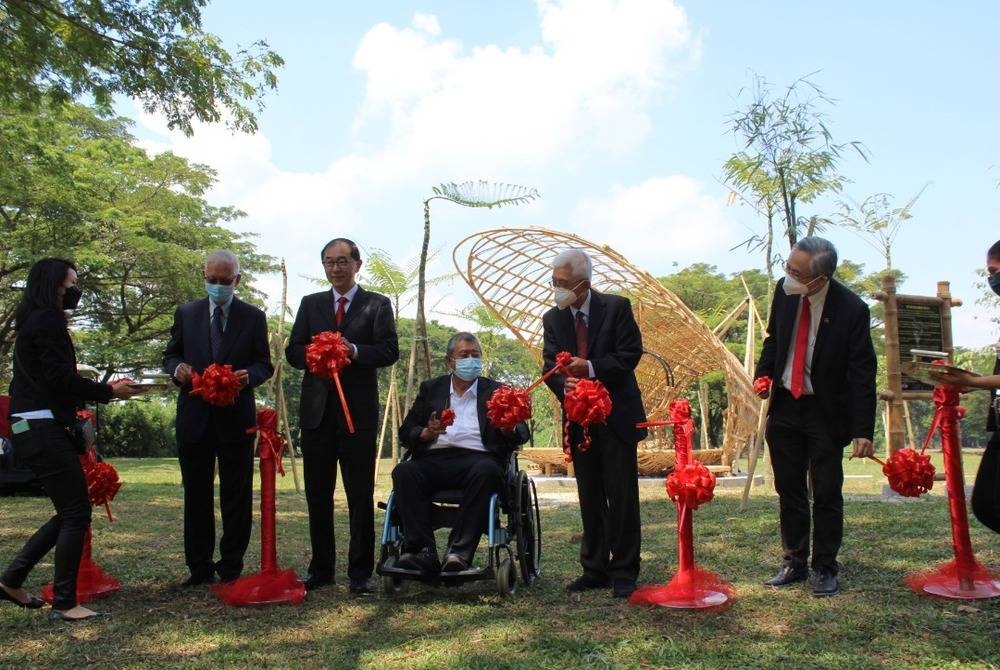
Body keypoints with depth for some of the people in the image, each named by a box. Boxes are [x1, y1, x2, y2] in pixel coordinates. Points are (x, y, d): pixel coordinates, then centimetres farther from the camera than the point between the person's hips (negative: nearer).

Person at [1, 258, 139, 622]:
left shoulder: (32, 321, 19)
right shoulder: (48, 320, -11)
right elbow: (59, 376, -18)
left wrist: (102, 388, 15)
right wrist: (109, 392, -8)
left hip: (31, 428, 10)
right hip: (43, 428, -10)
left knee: (69, 512, 15)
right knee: (76, 513, -5)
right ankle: (64, 603, 0)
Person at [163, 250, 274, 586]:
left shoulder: (253, 317, 4)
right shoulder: (186, 313, 9)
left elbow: (264, 364, 4)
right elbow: (170, 355, 13)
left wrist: (248, 376, -18)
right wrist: (177, 368, -10)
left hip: (236, 417, -2)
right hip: (194, 416, 2)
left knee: (236, 495, 4)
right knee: (196, 495, 8)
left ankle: (231, 567, 15)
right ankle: (199, 567, 18)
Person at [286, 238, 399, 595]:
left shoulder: (377, 305, 5)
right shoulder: (310, 304, 16)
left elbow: (390, 351, -5)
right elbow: (293, 351, 10)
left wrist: (354, 351, -21)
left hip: (358, 411, -4)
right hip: (316, 409, 4)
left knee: (360, 495, 0)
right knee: (317, 494, 9)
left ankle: (360, 572, 8)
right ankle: (320, 568, 20)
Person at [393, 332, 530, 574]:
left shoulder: (496, 391, 19)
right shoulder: (431, 389, 23)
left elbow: (522, 433, 8)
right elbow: (405, 432, 16)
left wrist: (509, 430, -17)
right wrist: (427, 433, -6)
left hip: (476, 458, -1)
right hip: (434, 459, 2)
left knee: (486, 470, -35)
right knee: (404, 471, -29)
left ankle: (459, 552, -33)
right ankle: (423, 552, -28)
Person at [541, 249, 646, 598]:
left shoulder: (616, 307, -6)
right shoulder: (553, 319, 5)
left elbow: (631, 354, -10)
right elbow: (550, 366, 2)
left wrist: (590, 368, -21)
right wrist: (564, 385, -20)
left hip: (617, 415, -4)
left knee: (622, 497, 0)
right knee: (589, 498, 10)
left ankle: (624, 572, 9)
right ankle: (594, 569, 20)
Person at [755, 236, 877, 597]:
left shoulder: (852, 309, -18)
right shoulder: (784, 290, -6)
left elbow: (863, 373, -15)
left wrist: (863, 430, -18)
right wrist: (764, 374, -4)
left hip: (826, 413, -4)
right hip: (784, 406, 4)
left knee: (826, 495, 4)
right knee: (788, 491, 11)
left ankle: (825, 569, 19)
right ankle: (795, 563, 24)